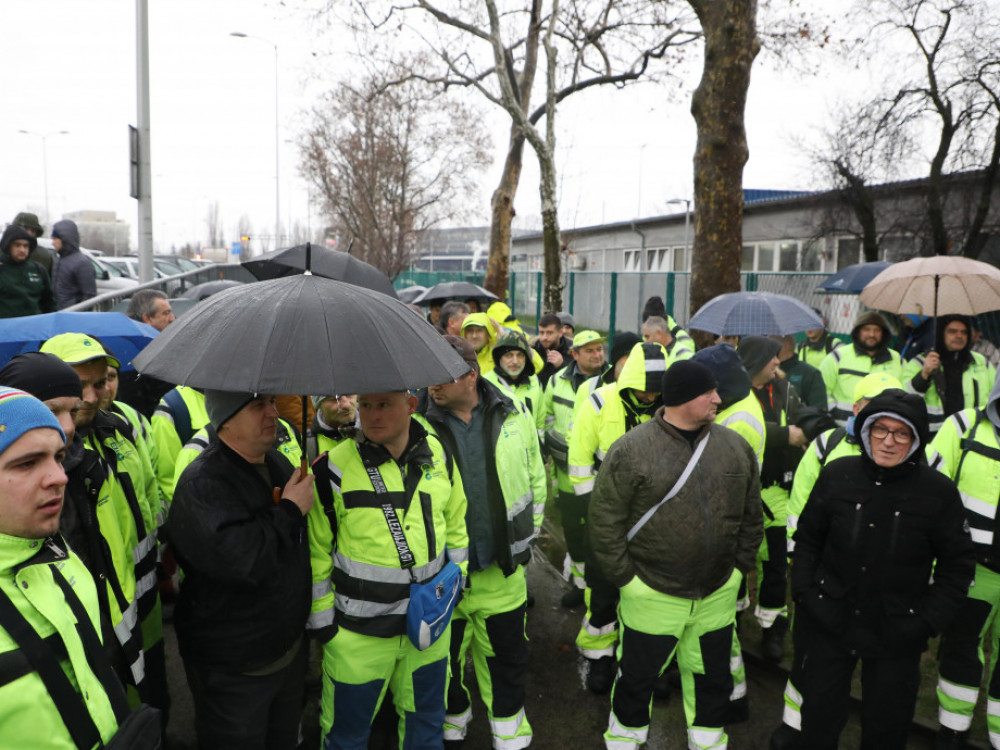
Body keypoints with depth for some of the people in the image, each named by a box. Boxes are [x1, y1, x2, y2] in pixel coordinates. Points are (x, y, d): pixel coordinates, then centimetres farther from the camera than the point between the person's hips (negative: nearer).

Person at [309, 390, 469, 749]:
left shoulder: (438, 455, -3)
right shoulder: (333, 469, -15)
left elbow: (455, 523, 11)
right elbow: (316, 553, -7)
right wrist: (321, 619, -5)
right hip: (358, 632, -3)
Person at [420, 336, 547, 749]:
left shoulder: (513, 414, -6)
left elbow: (535, 477, 6)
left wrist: (527, 534, 9)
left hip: (503, 567, 1)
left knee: (507, 654, 19)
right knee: (447, 657, 20)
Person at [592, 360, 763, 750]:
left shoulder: (736, 447, 0)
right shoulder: (631, 449, -15)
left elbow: (751, 515, 9)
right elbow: (605, 520, -11)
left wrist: (739, 567, 7)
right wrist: (626, 577, -11)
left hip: (718, 596, 4)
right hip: (653, 596, -3)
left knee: (713, 679, 21)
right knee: (637, 678, 15)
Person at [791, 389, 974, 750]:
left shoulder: (939, 491, -12)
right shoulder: (837, 474, -8)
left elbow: (957, 565, -2)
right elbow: (807, 538, 4)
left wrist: (928, 620, -7)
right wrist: (803, 592, -2)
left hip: (897, 636, -1)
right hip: (829, 622, 1)